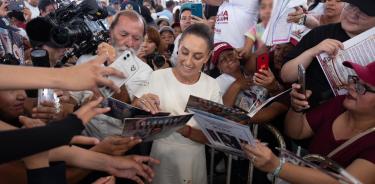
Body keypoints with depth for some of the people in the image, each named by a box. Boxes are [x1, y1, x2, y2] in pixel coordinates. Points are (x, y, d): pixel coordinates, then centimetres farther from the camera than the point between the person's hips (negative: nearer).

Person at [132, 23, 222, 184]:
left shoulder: (212, 86, -8)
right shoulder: (157, 77, -11)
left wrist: (184, 129, -28)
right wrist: (140, 106, -32)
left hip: (194, 161, 1)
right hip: (161, 158, -1)